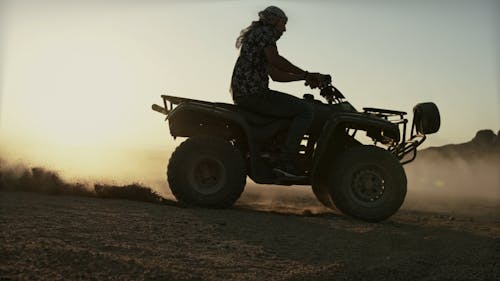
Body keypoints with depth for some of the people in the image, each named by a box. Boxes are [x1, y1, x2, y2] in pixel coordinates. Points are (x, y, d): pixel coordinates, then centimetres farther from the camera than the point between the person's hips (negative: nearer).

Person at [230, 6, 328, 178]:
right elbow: (275, 60, -20)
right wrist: (306, 74, -13)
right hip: (253, 93, -10)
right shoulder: (265, 31, -1)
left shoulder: (256, 35, 29)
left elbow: (275, 75, 24)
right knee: (305, 110, -14)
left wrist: (304, 77, 16)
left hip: (242, 94, 10)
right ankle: (285, 162, -18)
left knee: (296, 107, 28)